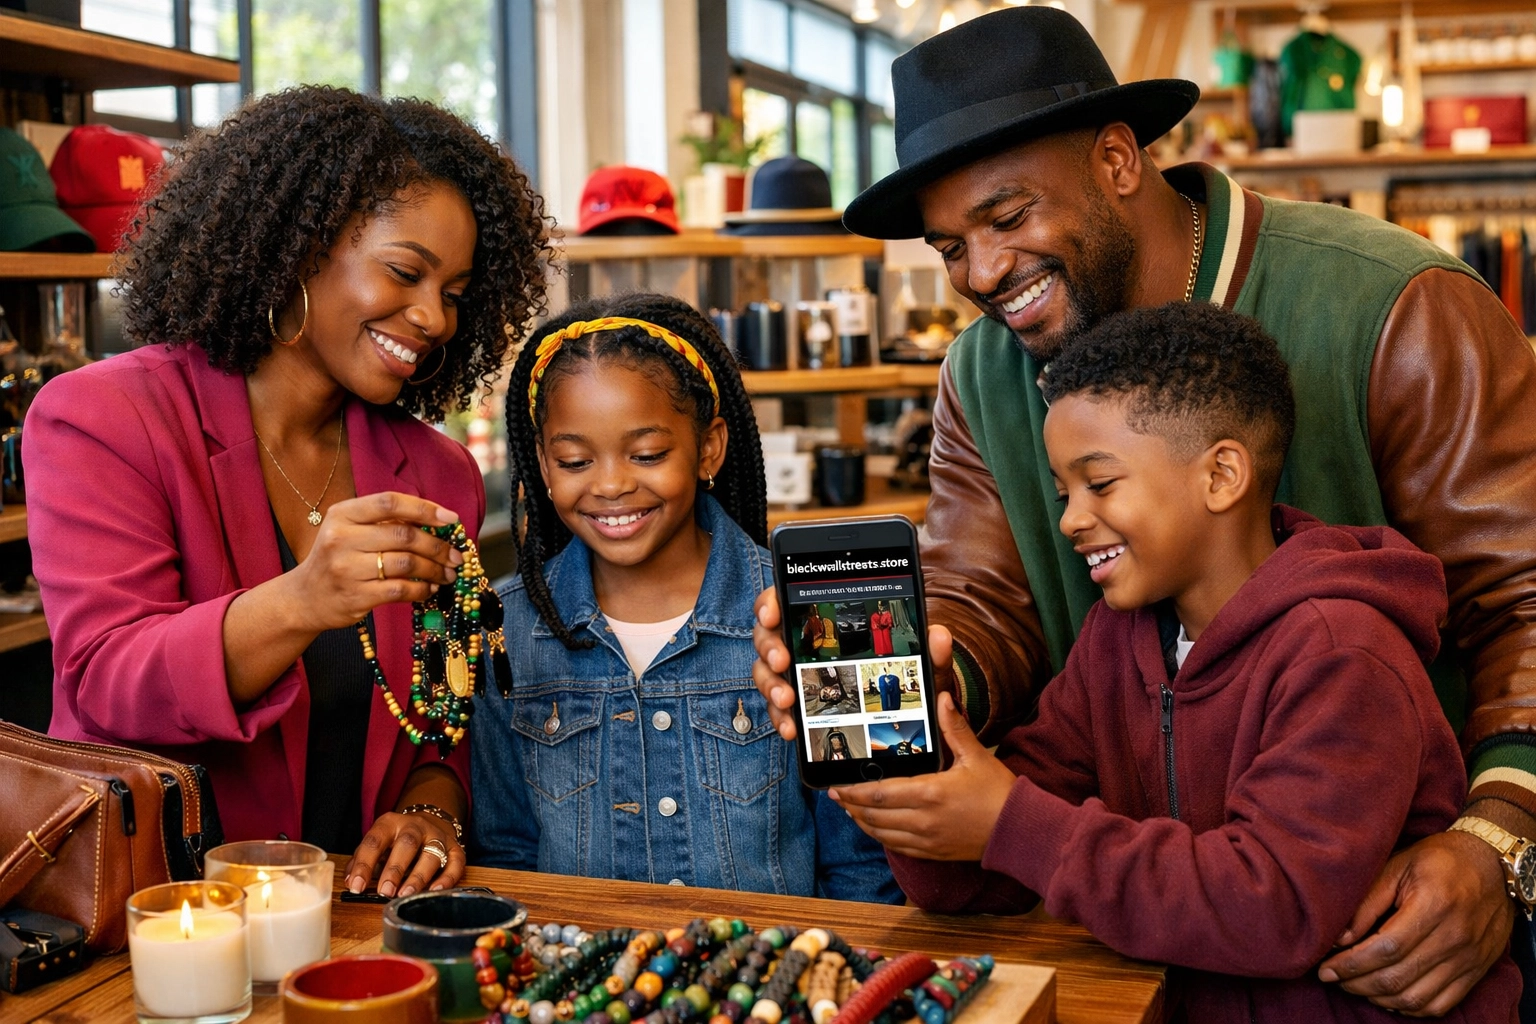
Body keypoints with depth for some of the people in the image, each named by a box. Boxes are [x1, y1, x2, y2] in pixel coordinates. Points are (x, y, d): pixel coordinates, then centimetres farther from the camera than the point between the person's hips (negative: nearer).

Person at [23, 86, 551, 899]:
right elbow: (108, 687, -14)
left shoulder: (439, 476, 12)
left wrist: (430, 810, -9)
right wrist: (299, 604, -32)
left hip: (358, 906, 3)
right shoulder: (99, 421, -3)